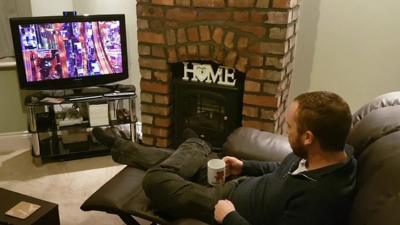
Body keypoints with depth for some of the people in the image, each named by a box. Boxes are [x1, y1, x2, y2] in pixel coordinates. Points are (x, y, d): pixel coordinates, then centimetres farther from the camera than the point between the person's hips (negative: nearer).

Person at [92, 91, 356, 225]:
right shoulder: (332, 152, -11)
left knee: (155, 179, -9)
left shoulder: (319, 199, -39)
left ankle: (123, 149, 25)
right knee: (196, 146, 16)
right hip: (243, 186, 8)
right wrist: (245, 167, 6)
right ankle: (122, 148, 35)